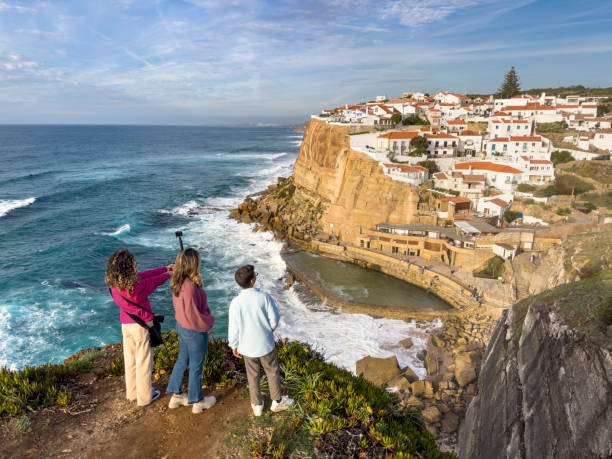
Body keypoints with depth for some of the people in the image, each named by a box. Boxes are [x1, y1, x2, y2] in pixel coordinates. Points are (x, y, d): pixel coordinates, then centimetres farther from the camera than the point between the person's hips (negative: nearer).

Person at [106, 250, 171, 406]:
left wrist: (164, 268, 7)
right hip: (142, 325, -6)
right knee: (144, 361, 8)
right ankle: (144, 396, 21)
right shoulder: (137, 286, -28)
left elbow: (142, 275, -1)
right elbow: (153, 281, -8)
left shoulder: (113, 285, -8)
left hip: (125, 325, 6)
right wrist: (168, 274, 13)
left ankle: (132, 393, 34)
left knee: (130, 360, 19)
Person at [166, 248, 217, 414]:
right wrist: (210, 321, -10)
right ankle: (197, 401, 32)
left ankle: (176, 395, 41)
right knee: (196, 366, 12)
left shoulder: (177, 283, -5)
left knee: (182, 360, 25)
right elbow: (194, 316, -28)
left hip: (182, 326, 8)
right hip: (195, 332, -8)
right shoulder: (190, 287, -34)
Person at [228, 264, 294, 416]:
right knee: (272, 372, 18)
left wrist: (234, 345, 4)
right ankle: (277, 401, 33)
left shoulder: (236, 302, -16)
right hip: (265, 344, -1)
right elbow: (274, 319, -9)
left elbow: (234, 327, -10)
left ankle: (257, 405, 32)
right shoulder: (264, 297, -17)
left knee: (253, 376, 19)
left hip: (247, 347, 1)